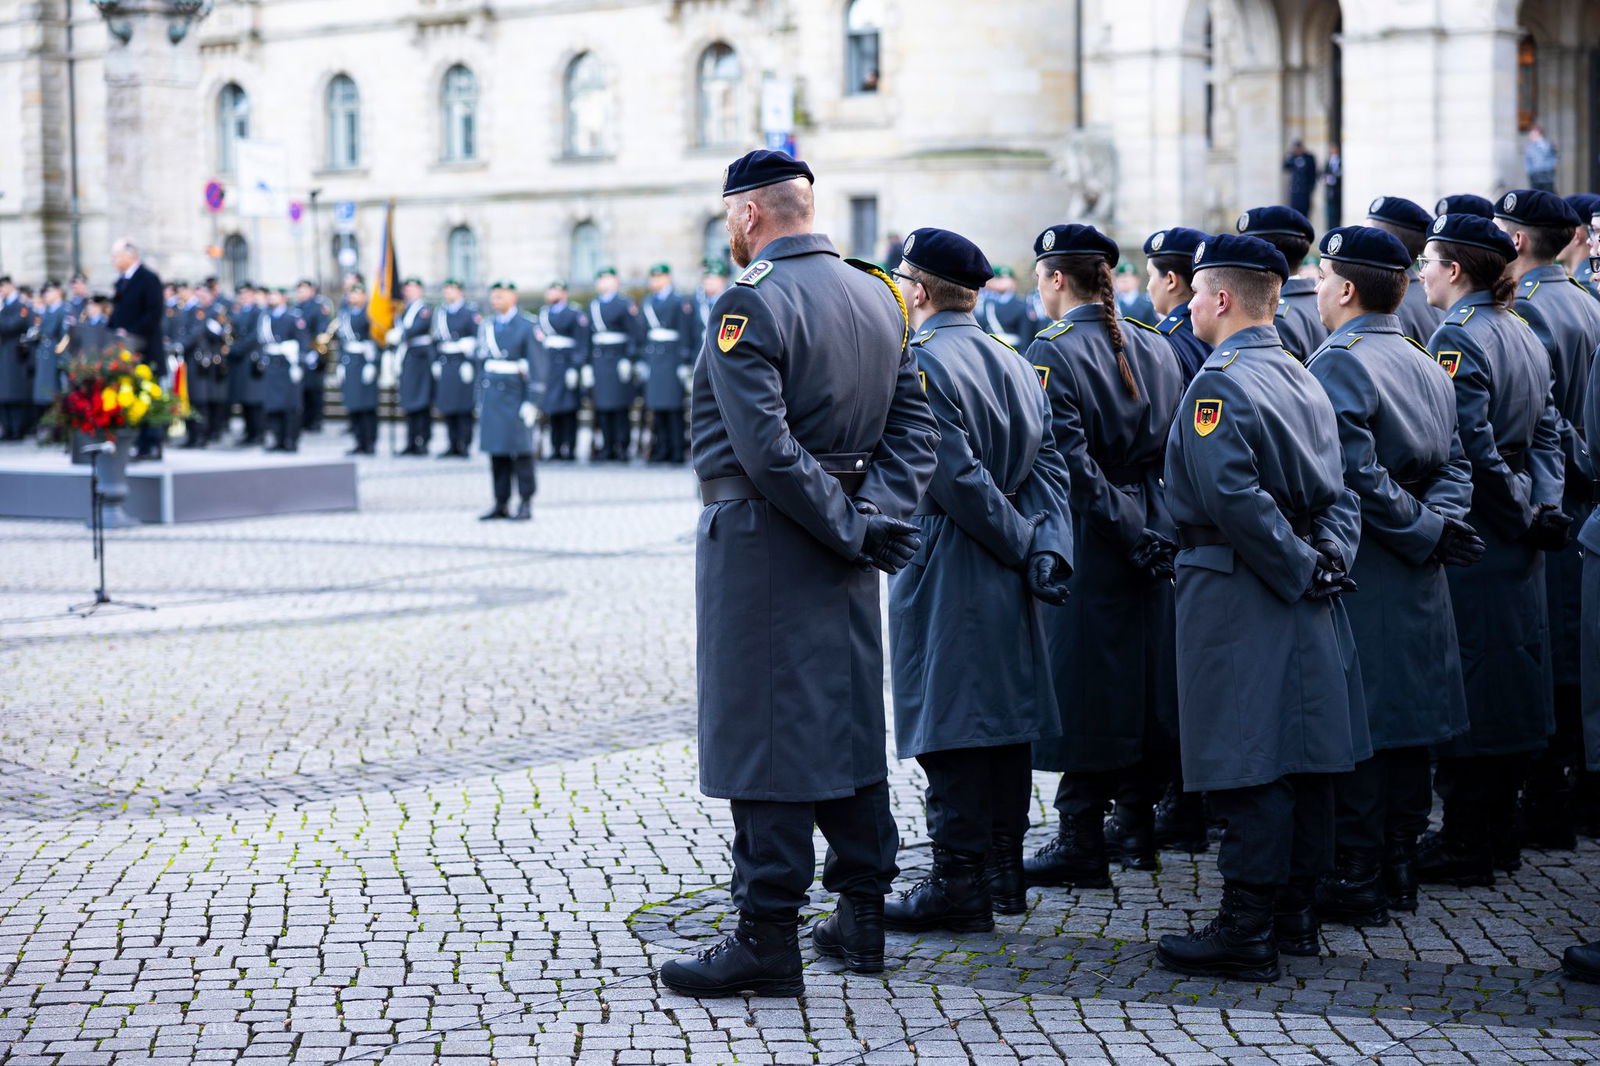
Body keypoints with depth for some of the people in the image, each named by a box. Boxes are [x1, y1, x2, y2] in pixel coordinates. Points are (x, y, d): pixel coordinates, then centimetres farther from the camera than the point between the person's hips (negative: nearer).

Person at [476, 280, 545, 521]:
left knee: (521, 451, -4)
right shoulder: (486, 326, 13)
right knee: (496, 452, 5)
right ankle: (501, 504, 10)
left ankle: (525, 504, 2)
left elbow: (537, 368, -9)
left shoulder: (526, 327, -5)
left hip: (516, 396, -5)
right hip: (492, 397, 5)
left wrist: (532, 402, -14)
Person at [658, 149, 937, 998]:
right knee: (848, 722, 14)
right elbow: (914, 425, 7)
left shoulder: (748, 304, -14)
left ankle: (769, 937, -1)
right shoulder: (878, 297, 10)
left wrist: (847, 527, -16)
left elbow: (765, 448, -23)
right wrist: (878, 512, -4)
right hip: (840, 550, 8)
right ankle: (861, 912, 22)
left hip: (762, 545, -8)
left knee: (762, 734, -4)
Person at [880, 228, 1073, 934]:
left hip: (944, 566, -8)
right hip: (1004, 579, 8)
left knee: (950, 722, -4)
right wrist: (1046, 549, -5)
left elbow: (958, 477, -19)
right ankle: (1002, 870, 20)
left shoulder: (920, 363, -13)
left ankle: (960, 885, -1)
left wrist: (1023, 545, -10)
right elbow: (1047, 466, 5)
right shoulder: (1013, 362, 12)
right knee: (1003, 712, 13)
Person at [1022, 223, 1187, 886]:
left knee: (1082, 686, -2)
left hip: (1088, 535, -7)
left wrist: (1125, 530, -12)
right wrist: (1145, 527, 12)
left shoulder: (1052, 352, -11)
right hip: (1154, 528, 7)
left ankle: (1082, 843, 0)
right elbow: (1177, 448, 11)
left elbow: (1069, 460, -18)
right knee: (1144, 675, 14)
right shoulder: (1155, 347, 10)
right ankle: (1137, 823, 23)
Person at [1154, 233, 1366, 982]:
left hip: (1238, 594, -9)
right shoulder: (1301, 379, 14)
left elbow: (1234, 497, -24)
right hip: (1304, 605, 9)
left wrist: (1299, 569, -16)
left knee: (1249, 767, -6)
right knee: (1300, 757, 12)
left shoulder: (1219, 385, -14)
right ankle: (1294, 912, 21)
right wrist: (1329, 557, -1)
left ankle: (1246, 931, -3)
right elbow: (1338, 490, 12)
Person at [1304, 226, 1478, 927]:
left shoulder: (1335, 365, -14)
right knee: (1406, 718, 13)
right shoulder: (1427, 367, 13)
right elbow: (1454, 465, 9)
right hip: (1417, 580, 8)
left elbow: (1357, 476, -21)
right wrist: (1436, 525, -5)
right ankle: (1399, 867, 21)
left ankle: (1356, 879, 1)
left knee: (1354, 725, -3)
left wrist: (1424, 530, -13)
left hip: (1359, 574, -8)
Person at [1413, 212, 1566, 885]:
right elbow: (1546, 432, 10)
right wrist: (1544, 504, 1)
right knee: (1508, 678, 14)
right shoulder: (1523, 335, 12)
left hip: (1470, 534, -9)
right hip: (1516, 547, 9)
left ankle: (1465, 847, 3)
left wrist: (1521, 511, -12)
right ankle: (1499, 833, 24)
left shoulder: (1456, 339, -16)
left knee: (1465, 686, -3)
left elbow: (1470, 446, -22)